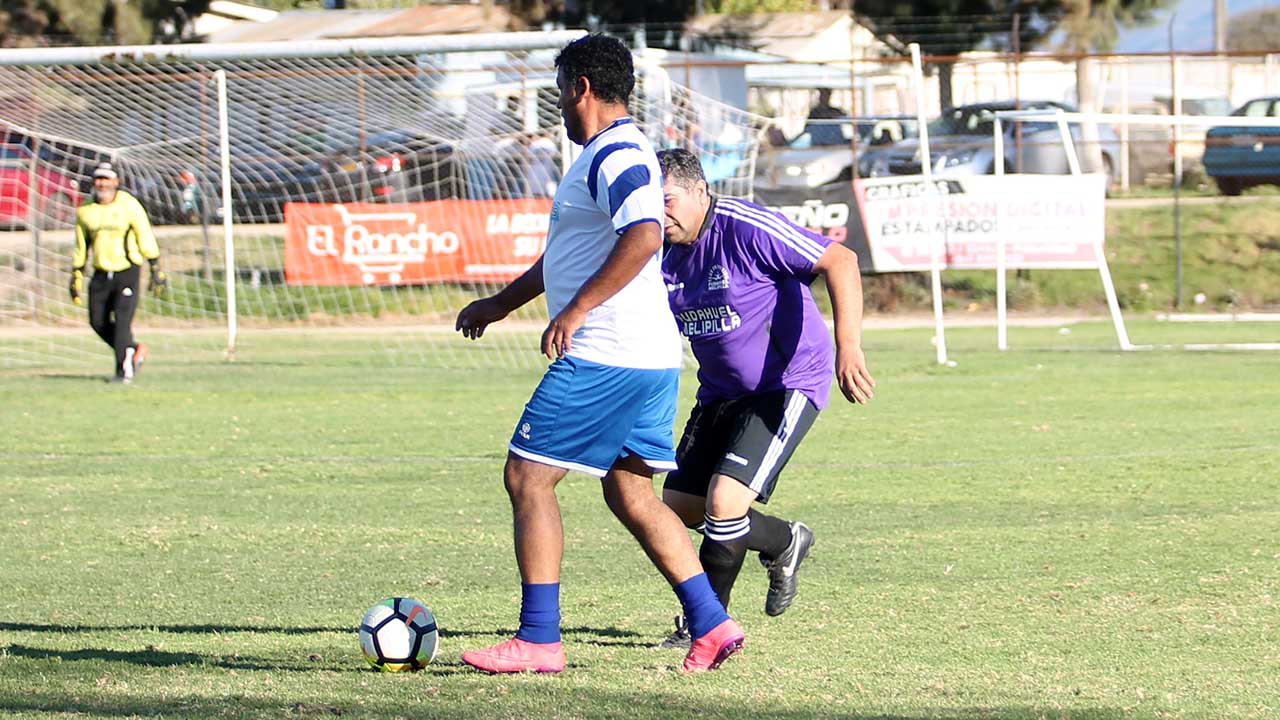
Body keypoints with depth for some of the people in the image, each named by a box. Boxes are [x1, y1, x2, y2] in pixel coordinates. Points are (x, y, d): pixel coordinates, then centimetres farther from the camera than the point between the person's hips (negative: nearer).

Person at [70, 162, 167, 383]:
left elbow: (146, 239, -5)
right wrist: (76, 276, 14)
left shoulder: (129, 205, -6)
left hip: (127, 272, -5)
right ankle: (133, 350, 22)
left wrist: (156, 270, -9)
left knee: (122, 321, -13)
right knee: (98, 322, 1)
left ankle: (124, 369, -5)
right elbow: (81, 247, 14)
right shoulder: (86, 211, 5)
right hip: (101, 274, 5)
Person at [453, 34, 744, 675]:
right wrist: (502, 304, 38)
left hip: (605, 357, -11)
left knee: (527, 477, -6)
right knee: (630, 494, 14)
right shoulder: (608, 155, 21)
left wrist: (578, 309, -30)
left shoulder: (616, 156, -13)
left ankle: (538, 639, -7)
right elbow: (571, 254, 33)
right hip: (652, 357, 11)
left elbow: (643, 236, -31)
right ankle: (711, 623, 11)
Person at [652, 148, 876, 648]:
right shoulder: (667, 253, 1)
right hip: (720, 393, 8)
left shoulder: (748, 229, -22)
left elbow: (840, 261, -26)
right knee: (678, 511, 5)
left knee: (724, 503, -21)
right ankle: (786, 543, 29)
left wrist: (848, 348, -34)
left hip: (787, 388, -8)